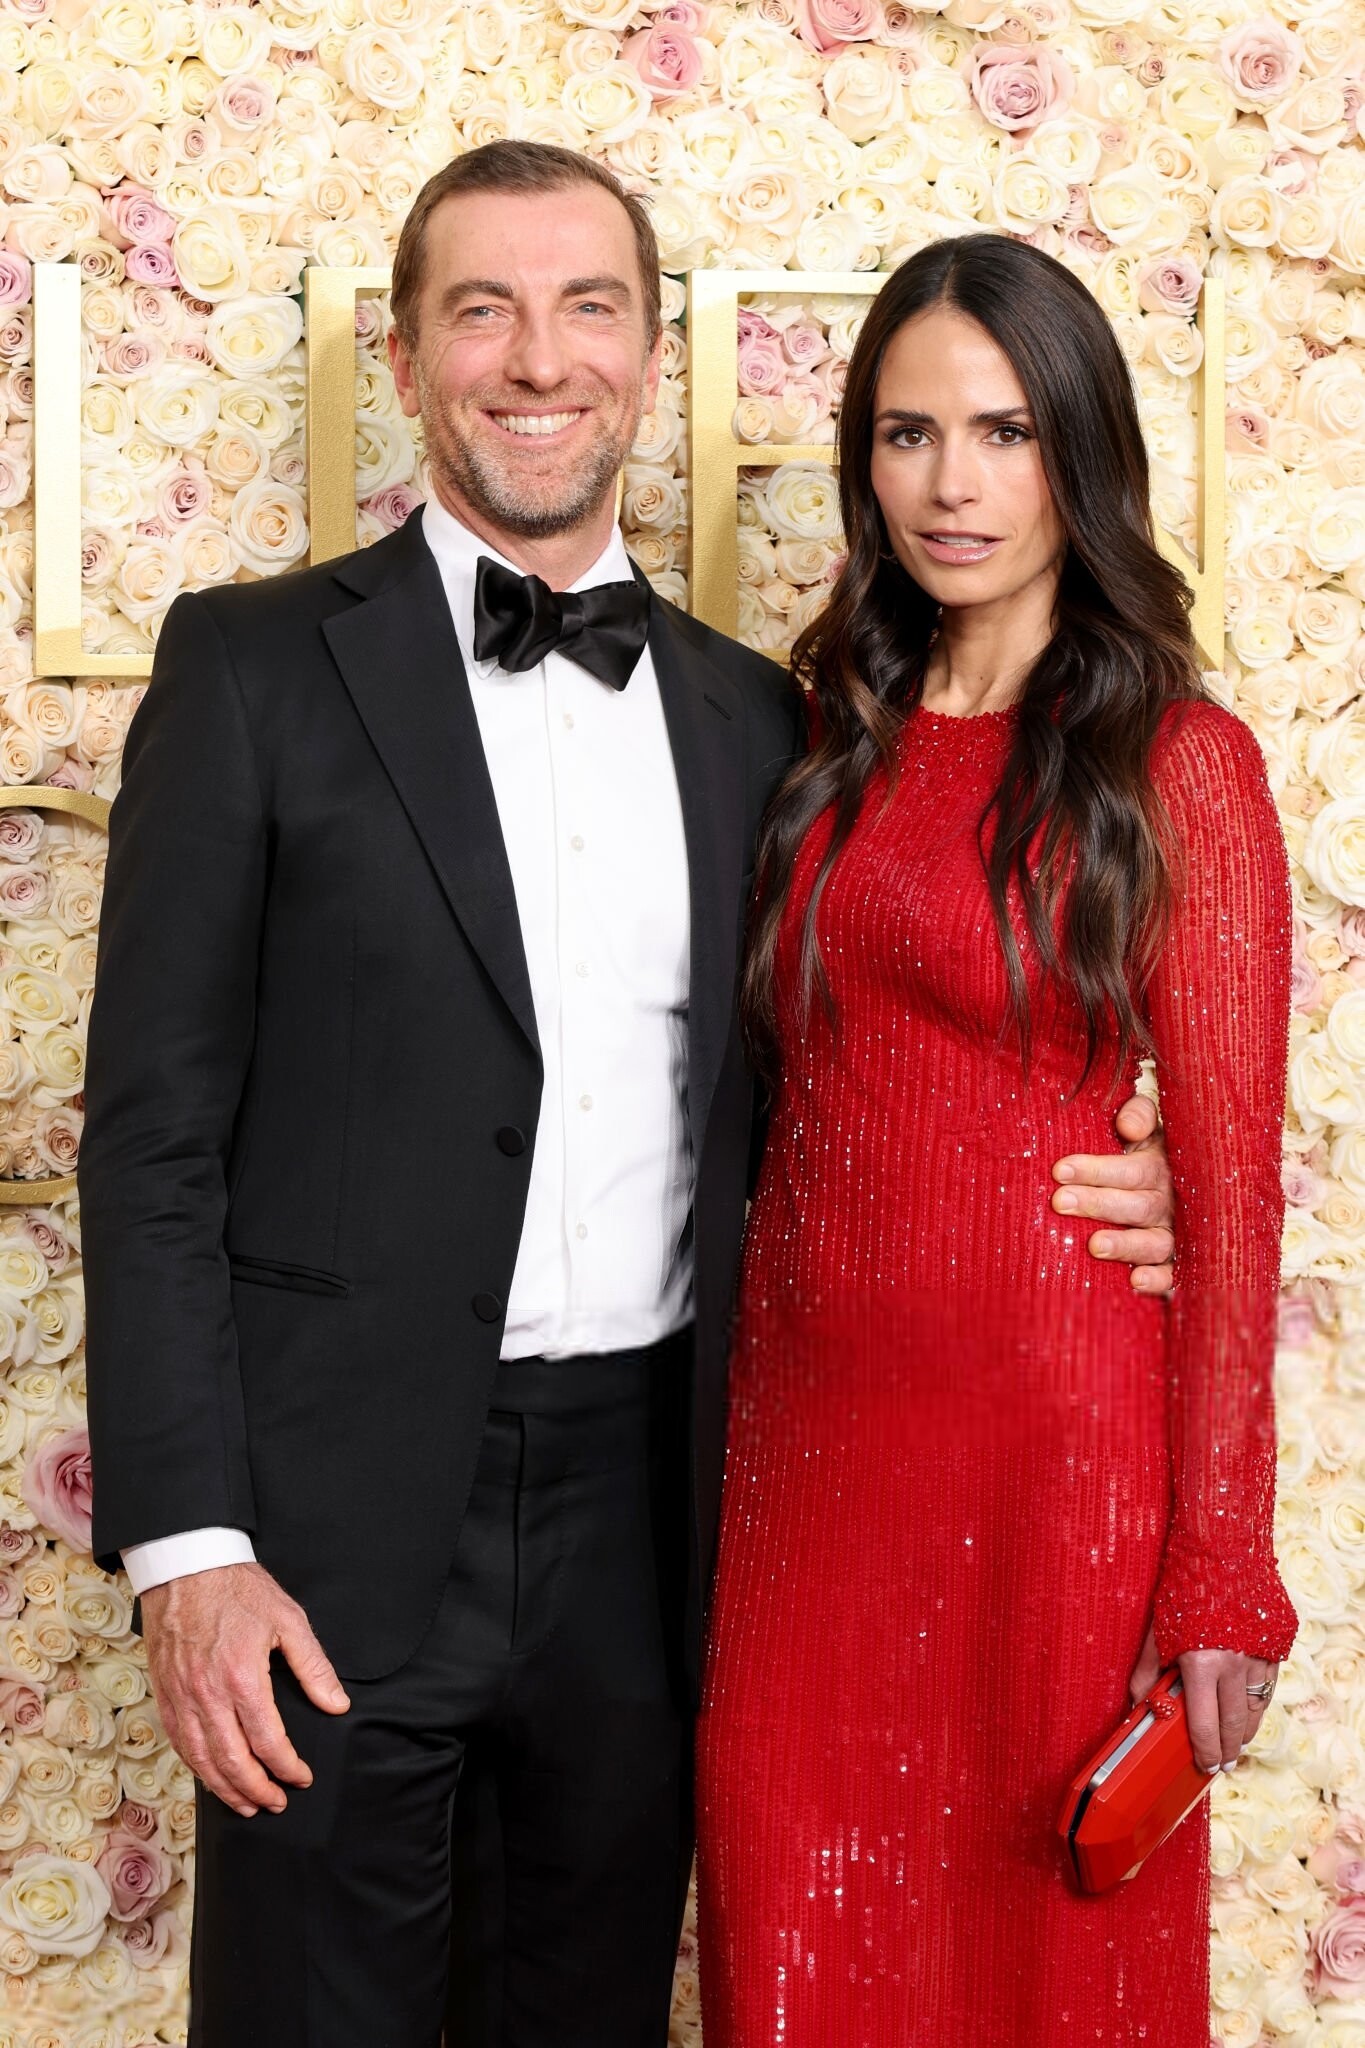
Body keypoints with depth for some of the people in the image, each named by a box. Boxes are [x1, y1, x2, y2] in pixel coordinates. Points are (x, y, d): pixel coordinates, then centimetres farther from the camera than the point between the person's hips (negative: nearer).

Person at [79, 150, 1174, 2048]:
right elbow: (157, 1132, -6)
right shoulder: (258, 666, -3)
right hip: (341, 1530, -3)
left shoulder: (749, 713, 9)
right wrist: (188, 1547, -12)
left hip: (643, 1522, 4)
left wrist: (1063, 1187, -3)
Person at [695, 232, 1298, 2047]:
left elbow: (1231, 1184, -7)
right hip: (805, 1422, 5)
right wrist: (731, 1453, 7)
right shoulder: (845, 742, 9)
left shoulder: (1176, 761, -5)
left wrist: (1220, 1581, -10)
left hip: (1048, 1433, -4)